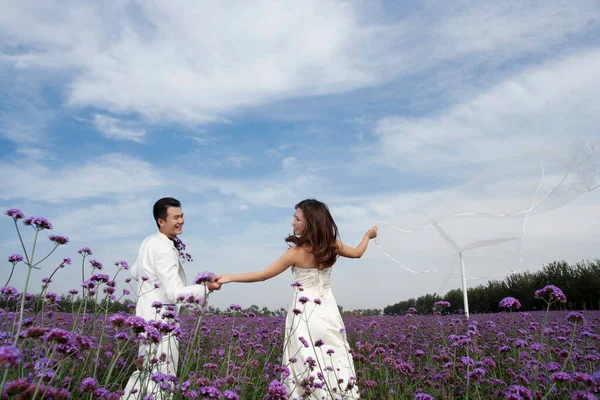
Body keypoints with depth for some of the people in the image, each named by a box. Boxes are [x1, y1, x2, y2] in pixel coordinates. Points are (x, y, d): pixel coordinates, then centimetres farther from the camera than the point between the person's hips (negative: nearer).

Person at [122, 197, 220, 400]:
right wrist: (206, 287, -26)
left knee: (146, 371, 21)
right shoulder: (165, 249, -21)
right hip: (159, 319, -10)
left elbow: (135, 273, 24)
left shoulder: (149, 242, 9)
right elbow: (175, 293, -25)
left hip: (148, 315, 10)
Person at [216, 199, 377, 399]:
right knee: (334, 363, 13)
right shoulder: (332, 245, -3)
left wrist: (228, 277, -5)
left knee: (307, 366, 5)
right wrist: (368, 235, 37)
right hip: (328, 311, 5)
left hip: (305, 315, -5)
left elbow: (262, 275, -13)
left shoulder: (296, 252, -17)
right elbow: (357, 252, 17)